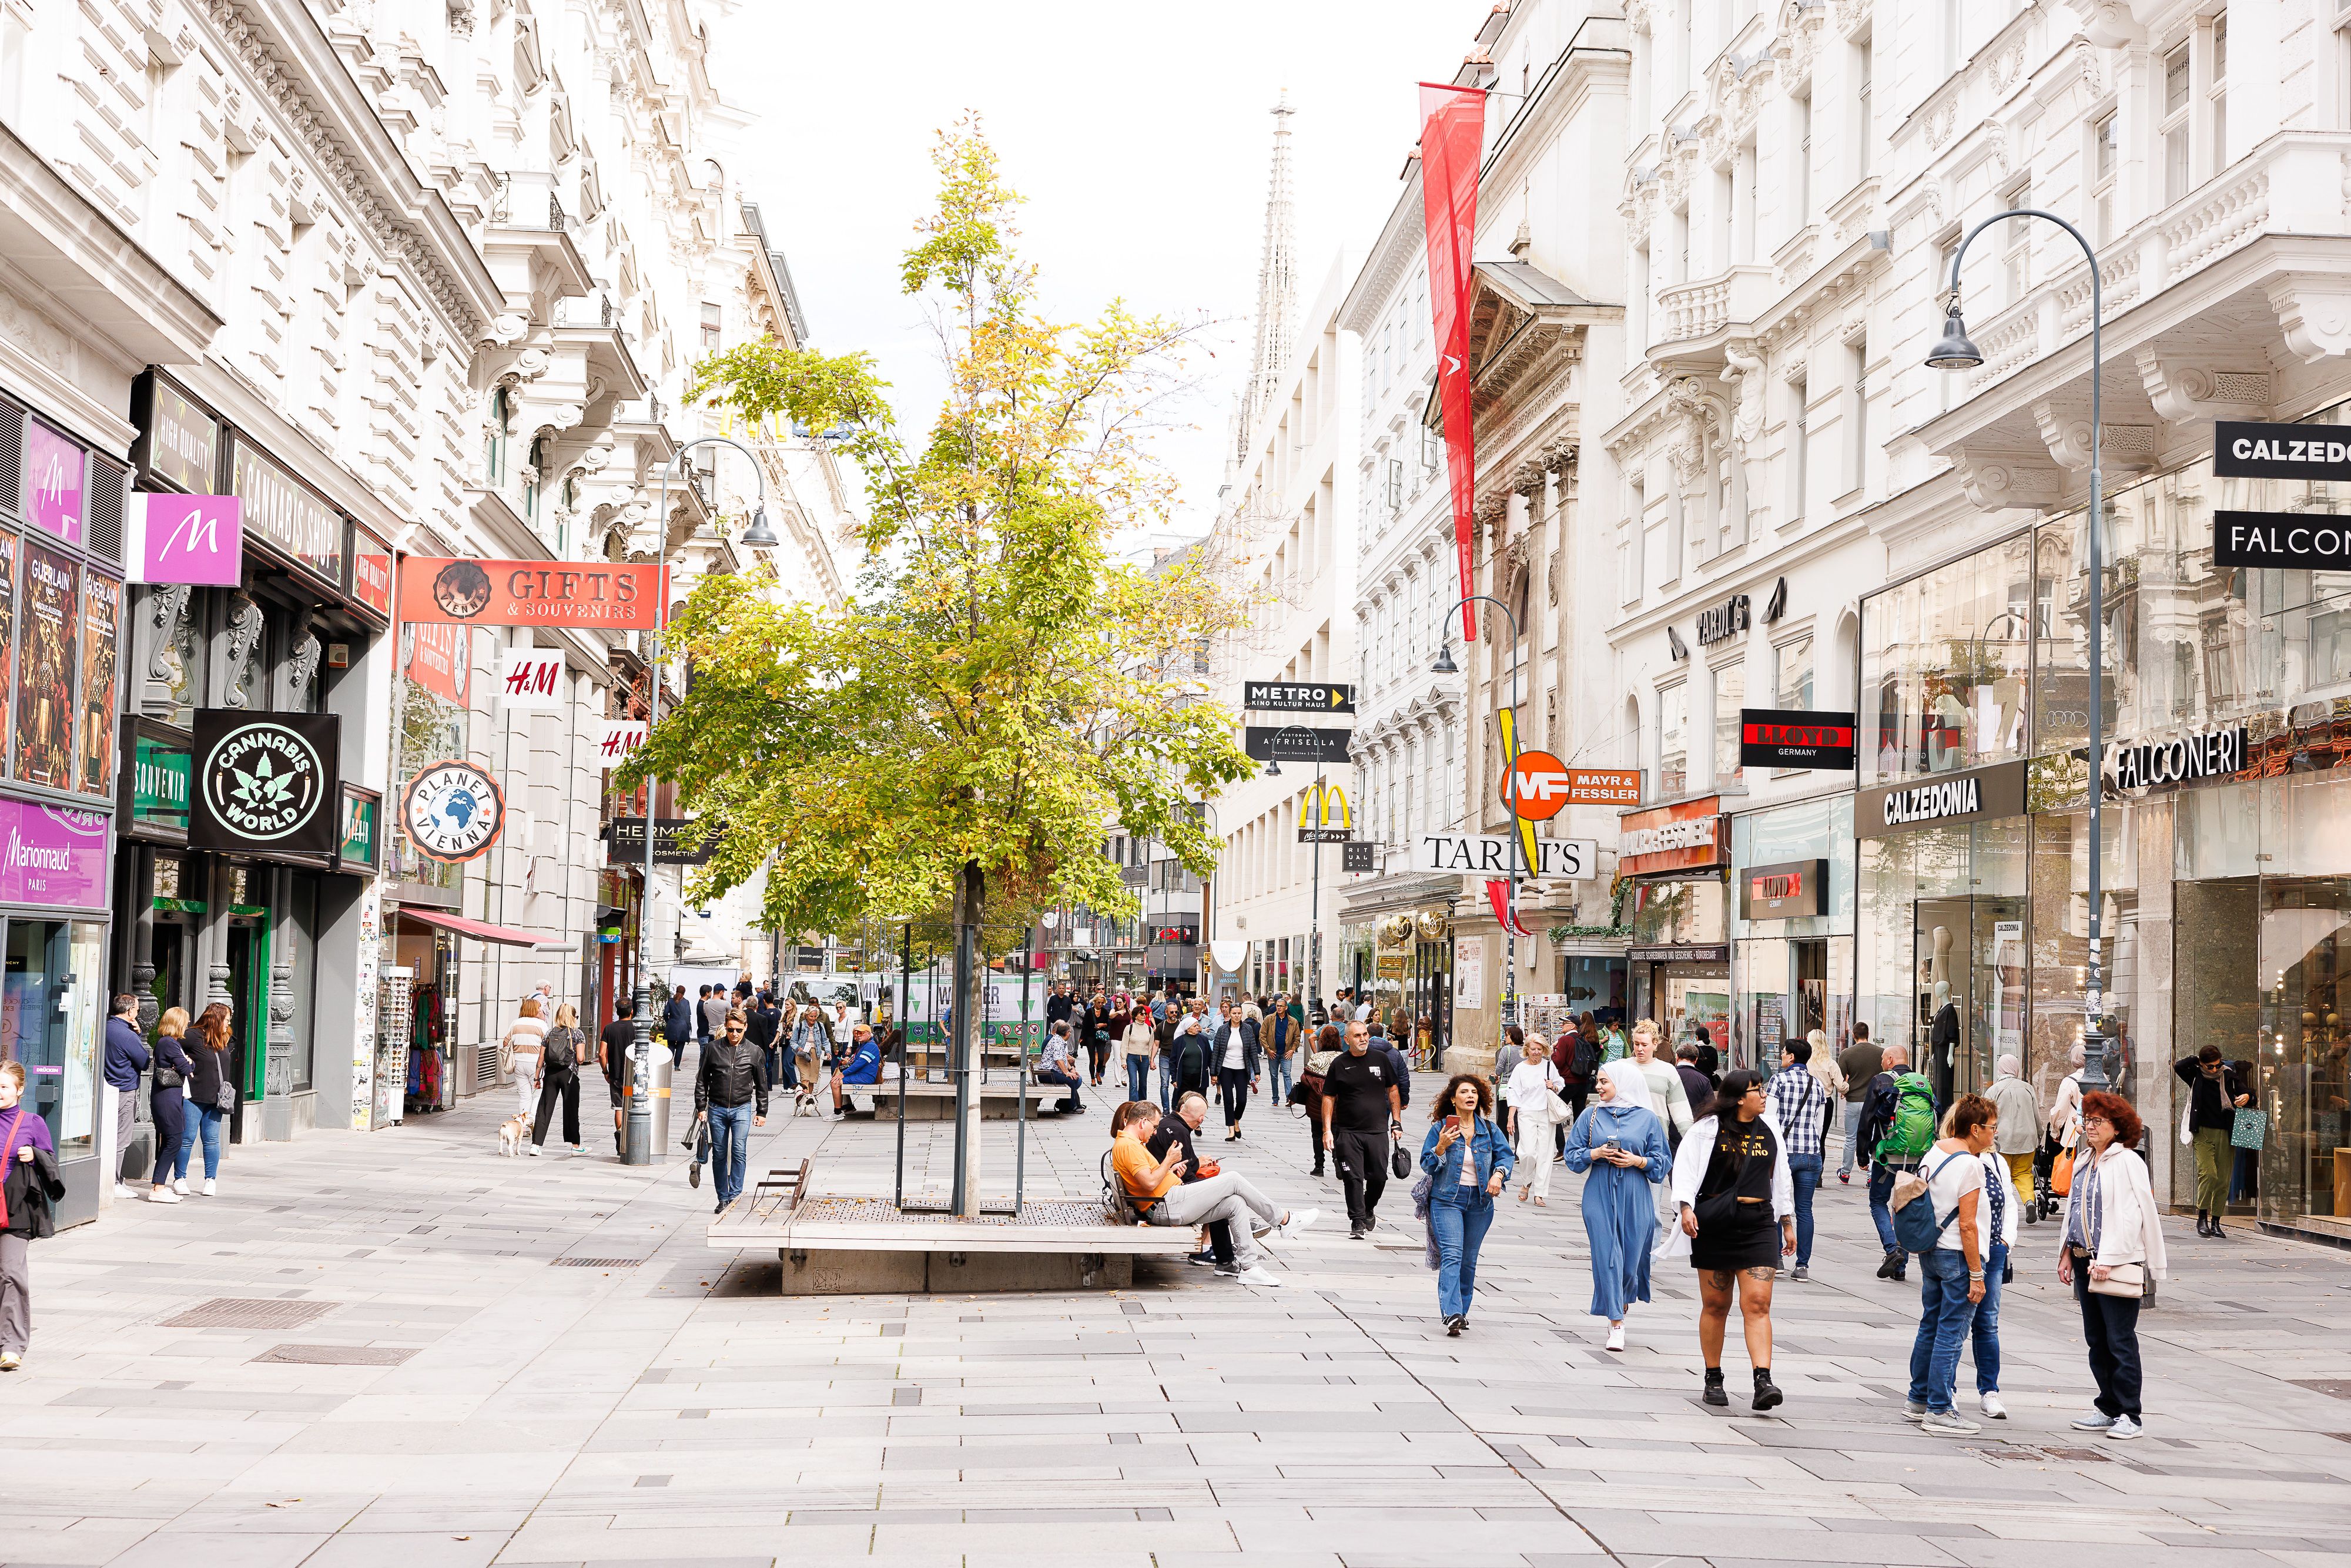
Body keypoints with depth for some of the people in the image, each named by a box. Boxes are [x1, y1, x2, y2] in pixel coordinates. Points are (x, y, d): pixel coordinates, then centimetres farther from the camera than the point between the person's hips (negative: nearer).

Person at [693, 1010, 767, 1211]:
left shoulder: (753, 1051, 1)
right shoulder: (714, 1048, 1)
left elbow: (761, 1084, 8)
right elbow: (702, 1079, 8)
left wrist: (761, 1112, 7)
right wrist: (701, 1106, 3)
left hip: (742, 1108, -1)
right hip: (717, 1109, 1)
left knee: (739, 1152, -12)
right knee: (719, 1155, 5)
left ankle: (735, 1196, -9)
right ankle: (723, 1199, 12)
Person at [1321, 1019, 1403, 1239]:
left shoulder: (1380, 1059, 6)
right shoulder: (1339, 1064, 1)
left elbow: (1392, 1091, 14)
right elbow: (1329, 1098, 3)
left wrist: (1397, 1122, 8)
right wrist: (1327, 1130, -4)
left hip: (1378, 1130, 2)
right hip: (1347, 1133, -2)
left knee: (1379, 1176, 3)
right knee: (1353, 1178, -5)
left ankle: (1369, 1210, 29)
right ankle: (1357, 1221, 3)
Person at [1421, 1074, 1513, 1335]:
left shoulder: (1489, 1129, 4)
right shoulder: (1440, 1128, -3)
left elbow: (1505, 1154, 8)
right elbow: (1426, 1164, -1)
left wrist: (1498, 1174, -11)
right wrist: (1441, 1146, -19)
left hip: (1480, 1201, 4)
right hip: (1447, 1199, -4)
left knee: (1469, 1260, 10)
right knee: (1452, 1255, -16)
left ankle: (1462, 1311, 21)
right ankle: (1451, 1313, -24)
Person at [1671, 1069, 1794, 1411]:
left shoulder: (1769, 1132, 11)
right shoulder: (1708, 1130, -1)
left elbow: (1781, 1179, 20)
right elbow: (1684, 1168, -5)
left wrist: (1788, 1223, 21)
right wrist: (1686, 1208, -19)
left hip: (1758, 1227, 2)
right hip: (1713, 1226, -2)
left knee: (1757, 1305, -10)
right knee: (1715, 1305, 6)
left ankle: (1763, 1382, -18)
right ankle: (1713, 1380, 19)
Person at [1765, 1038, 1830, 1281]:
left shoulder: (1779, 1079, -5)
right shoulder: (1818, 1085, 9)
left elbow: (1770, 1117, -9)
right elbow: (1819, 1124, 14)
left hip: (1783, 1150, -4)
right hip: (1811, 1153, 4)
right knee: (1805, 1209, 5)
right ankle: (1803, 1266, 4)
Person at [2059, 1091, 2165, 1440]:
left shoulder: (2128, 1162, -8)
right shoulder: (2085, 1163, 16)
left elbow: (2131, 1216, -15)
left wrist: (2107, 1260, -19)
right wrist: (2067, 1254, 15)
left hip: (2117, 1263, -8)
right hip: (2085, 1263, 8)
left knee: (2120, 1341, -5)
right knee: (2097, 1340, 11)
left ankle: (2129, 1415, 2)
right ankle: (2109, 1409, 20)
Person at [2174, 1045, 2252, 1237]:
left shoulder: (2228, 1076, 8)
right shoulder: (2196, 1076, 2)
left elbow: (2245, 1092, 14)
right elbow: (2179, 1066, -15)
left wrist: (2247, 1097, -8)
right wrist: (2197, 1059, -2)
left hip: (2225, 1134, 3)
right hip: (2203, 1133, -3)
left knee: (2223, 1180, 2)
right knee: (2208, 1173, -20)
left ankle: (2216, 1223, 13)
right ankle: (2202, 1217, -6)